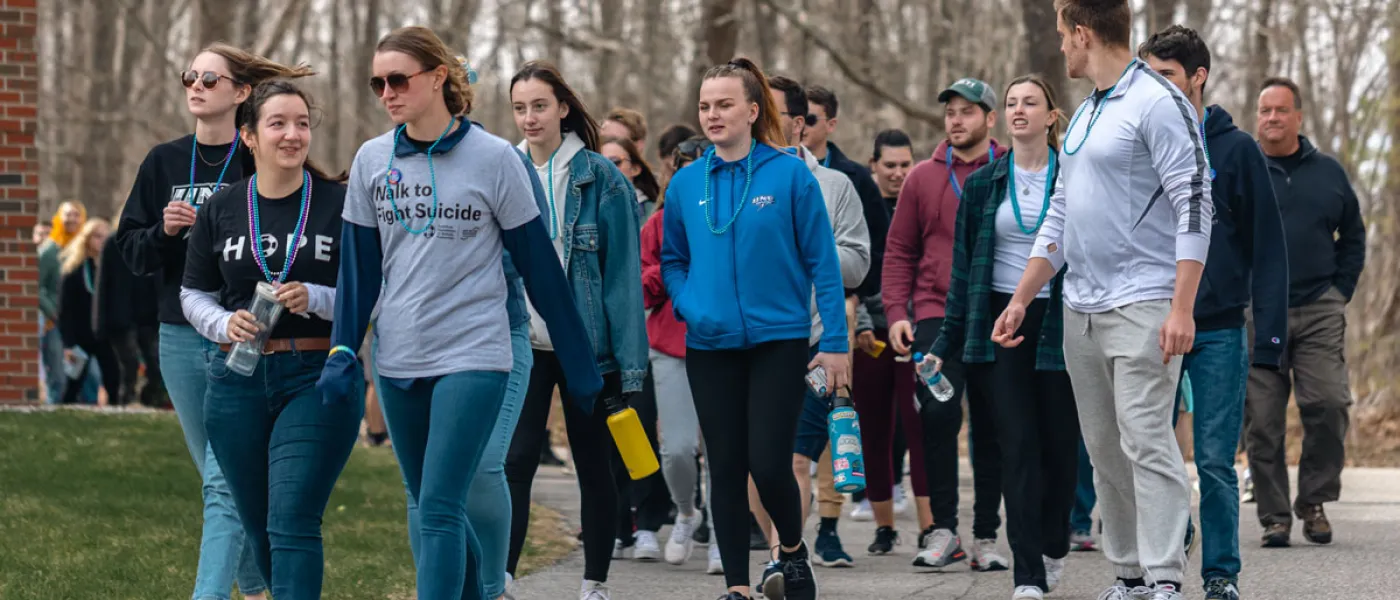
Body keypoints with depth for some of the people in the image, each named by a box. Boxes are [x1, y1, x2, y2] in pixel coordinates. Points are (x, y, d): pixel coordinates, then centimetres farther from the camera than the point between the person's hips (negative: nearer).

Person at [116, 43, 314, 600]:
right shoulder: (165, 161, 8)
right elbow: (131, 250, 10)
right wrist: (165, 231, -9)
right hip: (180, 338, 5)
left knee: (226, 481, -12)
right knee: (220, 477, 14)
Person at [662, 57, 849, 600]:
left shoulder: (790, 175, -6)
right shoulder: (686, 184, 4)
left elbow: (822, 262, -4)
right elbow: (672, 261, 14)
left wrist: (836, 341, -7)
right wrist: (690, 306, -5)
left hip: (779, 340, -3)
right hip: (711, 346, 3)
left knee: (769, 465, -8)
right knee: (726, 468, 6)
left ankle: (792, 550, 21)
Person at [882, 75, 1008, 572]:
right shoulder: (923, 179, 8)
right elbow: (899, 252, 10)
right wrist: (896, 313, -1)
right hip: (936, 315, 0)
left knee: (991, 428, 5)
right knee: (938, 411, -16)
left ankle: (986, 537, 13)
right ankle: (943, 528, -8)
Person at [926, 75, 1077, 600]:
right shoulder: (984, 185, 7)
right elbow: (965, 265, 10)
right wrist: (946, 342, 6)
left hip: (1059, 321, -1)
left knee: (1060, 441, 4)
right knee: (1018, 444, -6)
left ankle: (1054, 546, 29)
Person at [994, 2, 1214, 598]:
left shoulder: (1158, 103, -8)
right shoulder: (1083, 116, 19)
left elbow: (1194, 203, -14)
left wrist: (1182, 308, -21)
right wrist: (1020, 299, 20)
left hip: (1142, 304, -9)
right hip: (1080, 309, 9)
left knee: (1146, 442, -13)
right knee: (1104, 450, 8)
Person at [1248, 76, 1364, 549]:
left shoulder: (1328, 173, 12)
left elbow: (1353, 236, 20)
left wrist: (1341, 291, 8)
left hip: (1319, 314, 1)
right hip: (1256, 318, -1)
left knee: (1329, 406, -13)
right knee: (1263, 421, -3)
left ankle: (1314, 503, 3)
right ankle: (1274, 516, 6)